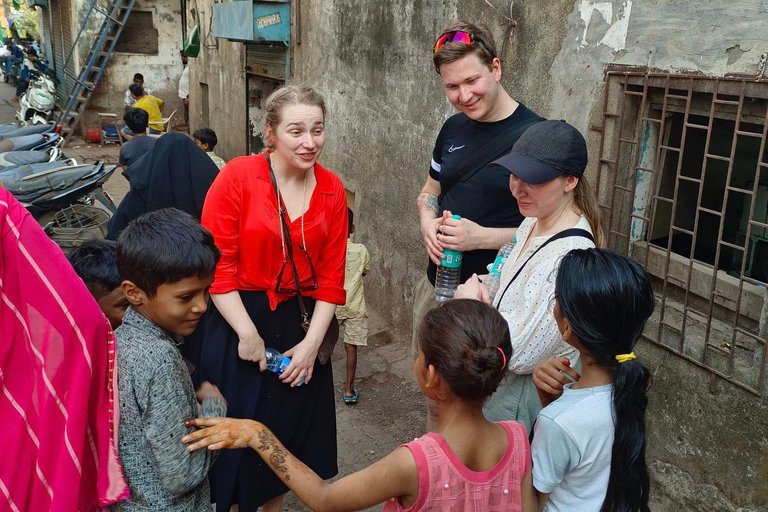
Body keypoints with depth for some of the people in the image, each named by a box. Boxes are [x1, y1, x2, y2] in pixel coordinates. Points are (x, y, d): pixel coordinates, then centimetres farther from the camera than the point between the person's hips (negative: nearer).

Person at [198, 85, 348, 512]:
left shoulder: (332, 190, -2)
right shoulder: (238, 177, -13)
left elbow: (332, 276, -1)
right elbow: (218, 264, -15)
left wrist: (312, 341, -7)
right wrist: (248, 334, -17)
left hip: (302, 324, 4)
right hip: (242, 321, -4)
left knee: (290, 429, 18)